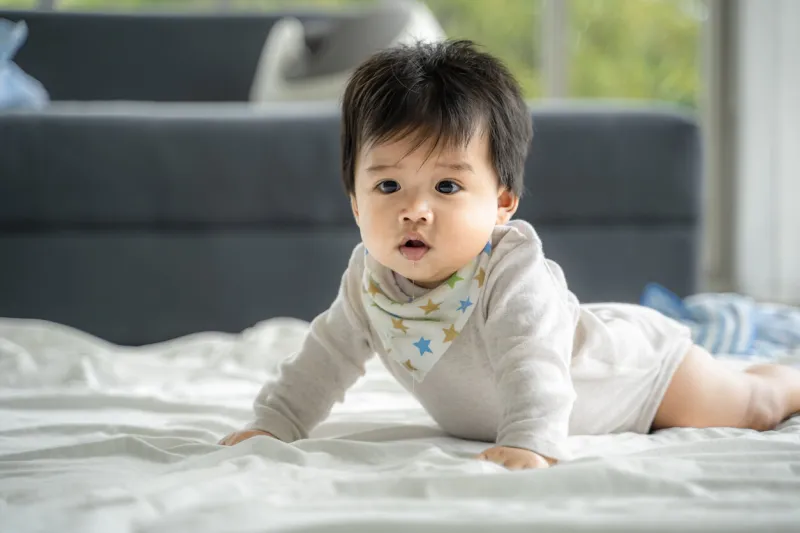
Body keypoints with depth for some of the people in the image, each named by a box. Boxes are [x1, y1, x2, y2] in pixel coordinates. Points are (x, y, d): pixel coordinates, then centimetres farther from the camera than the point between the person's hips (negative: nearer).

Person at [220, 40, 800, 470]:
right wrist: (273, 425, -17)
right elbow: (329, 356, -9)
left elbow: (533, 365, -56)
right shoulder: (369, 279, -22)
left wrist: (530, 442, -71)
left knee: (752, 409, 17)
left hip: (640, 363, -6)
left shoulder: (513, 273, -43)